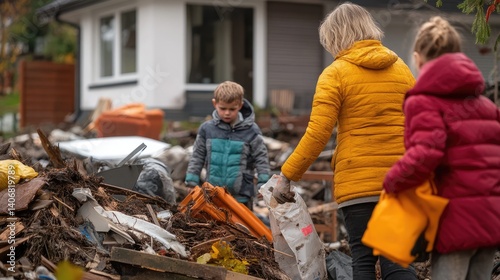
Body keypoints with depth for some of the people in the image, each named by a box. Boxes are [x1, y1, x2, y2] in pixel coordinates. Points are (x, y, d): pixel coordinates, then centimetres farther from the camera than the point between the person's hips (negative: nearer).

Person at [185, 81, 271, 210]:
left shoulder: (251, 131, -5)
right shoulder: (207, 129, 1)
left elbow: (261, 160, 0)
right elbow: (197, 158, 9)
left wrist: (263, 187, -6)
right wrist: (191, 183, 6)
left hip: (241, 196, -2)